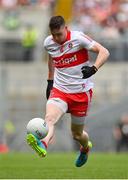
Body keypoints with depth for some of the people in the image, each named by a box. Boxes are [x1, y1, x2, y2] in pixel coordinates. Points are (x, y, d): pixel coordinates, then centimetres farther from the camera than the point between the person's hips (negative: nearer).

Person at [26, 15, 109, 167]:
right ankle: (43, 145, -56)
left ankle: (85, 147, 45)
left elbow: (104, 52, -17)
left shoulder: (78, 38, -14)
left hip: (81, 92, -3)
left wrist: (93, 69, -33)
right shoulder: (48, 43, 1)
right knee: (50, 117, -29)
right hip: (59, 90, 3)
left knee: (77, 134, 10)